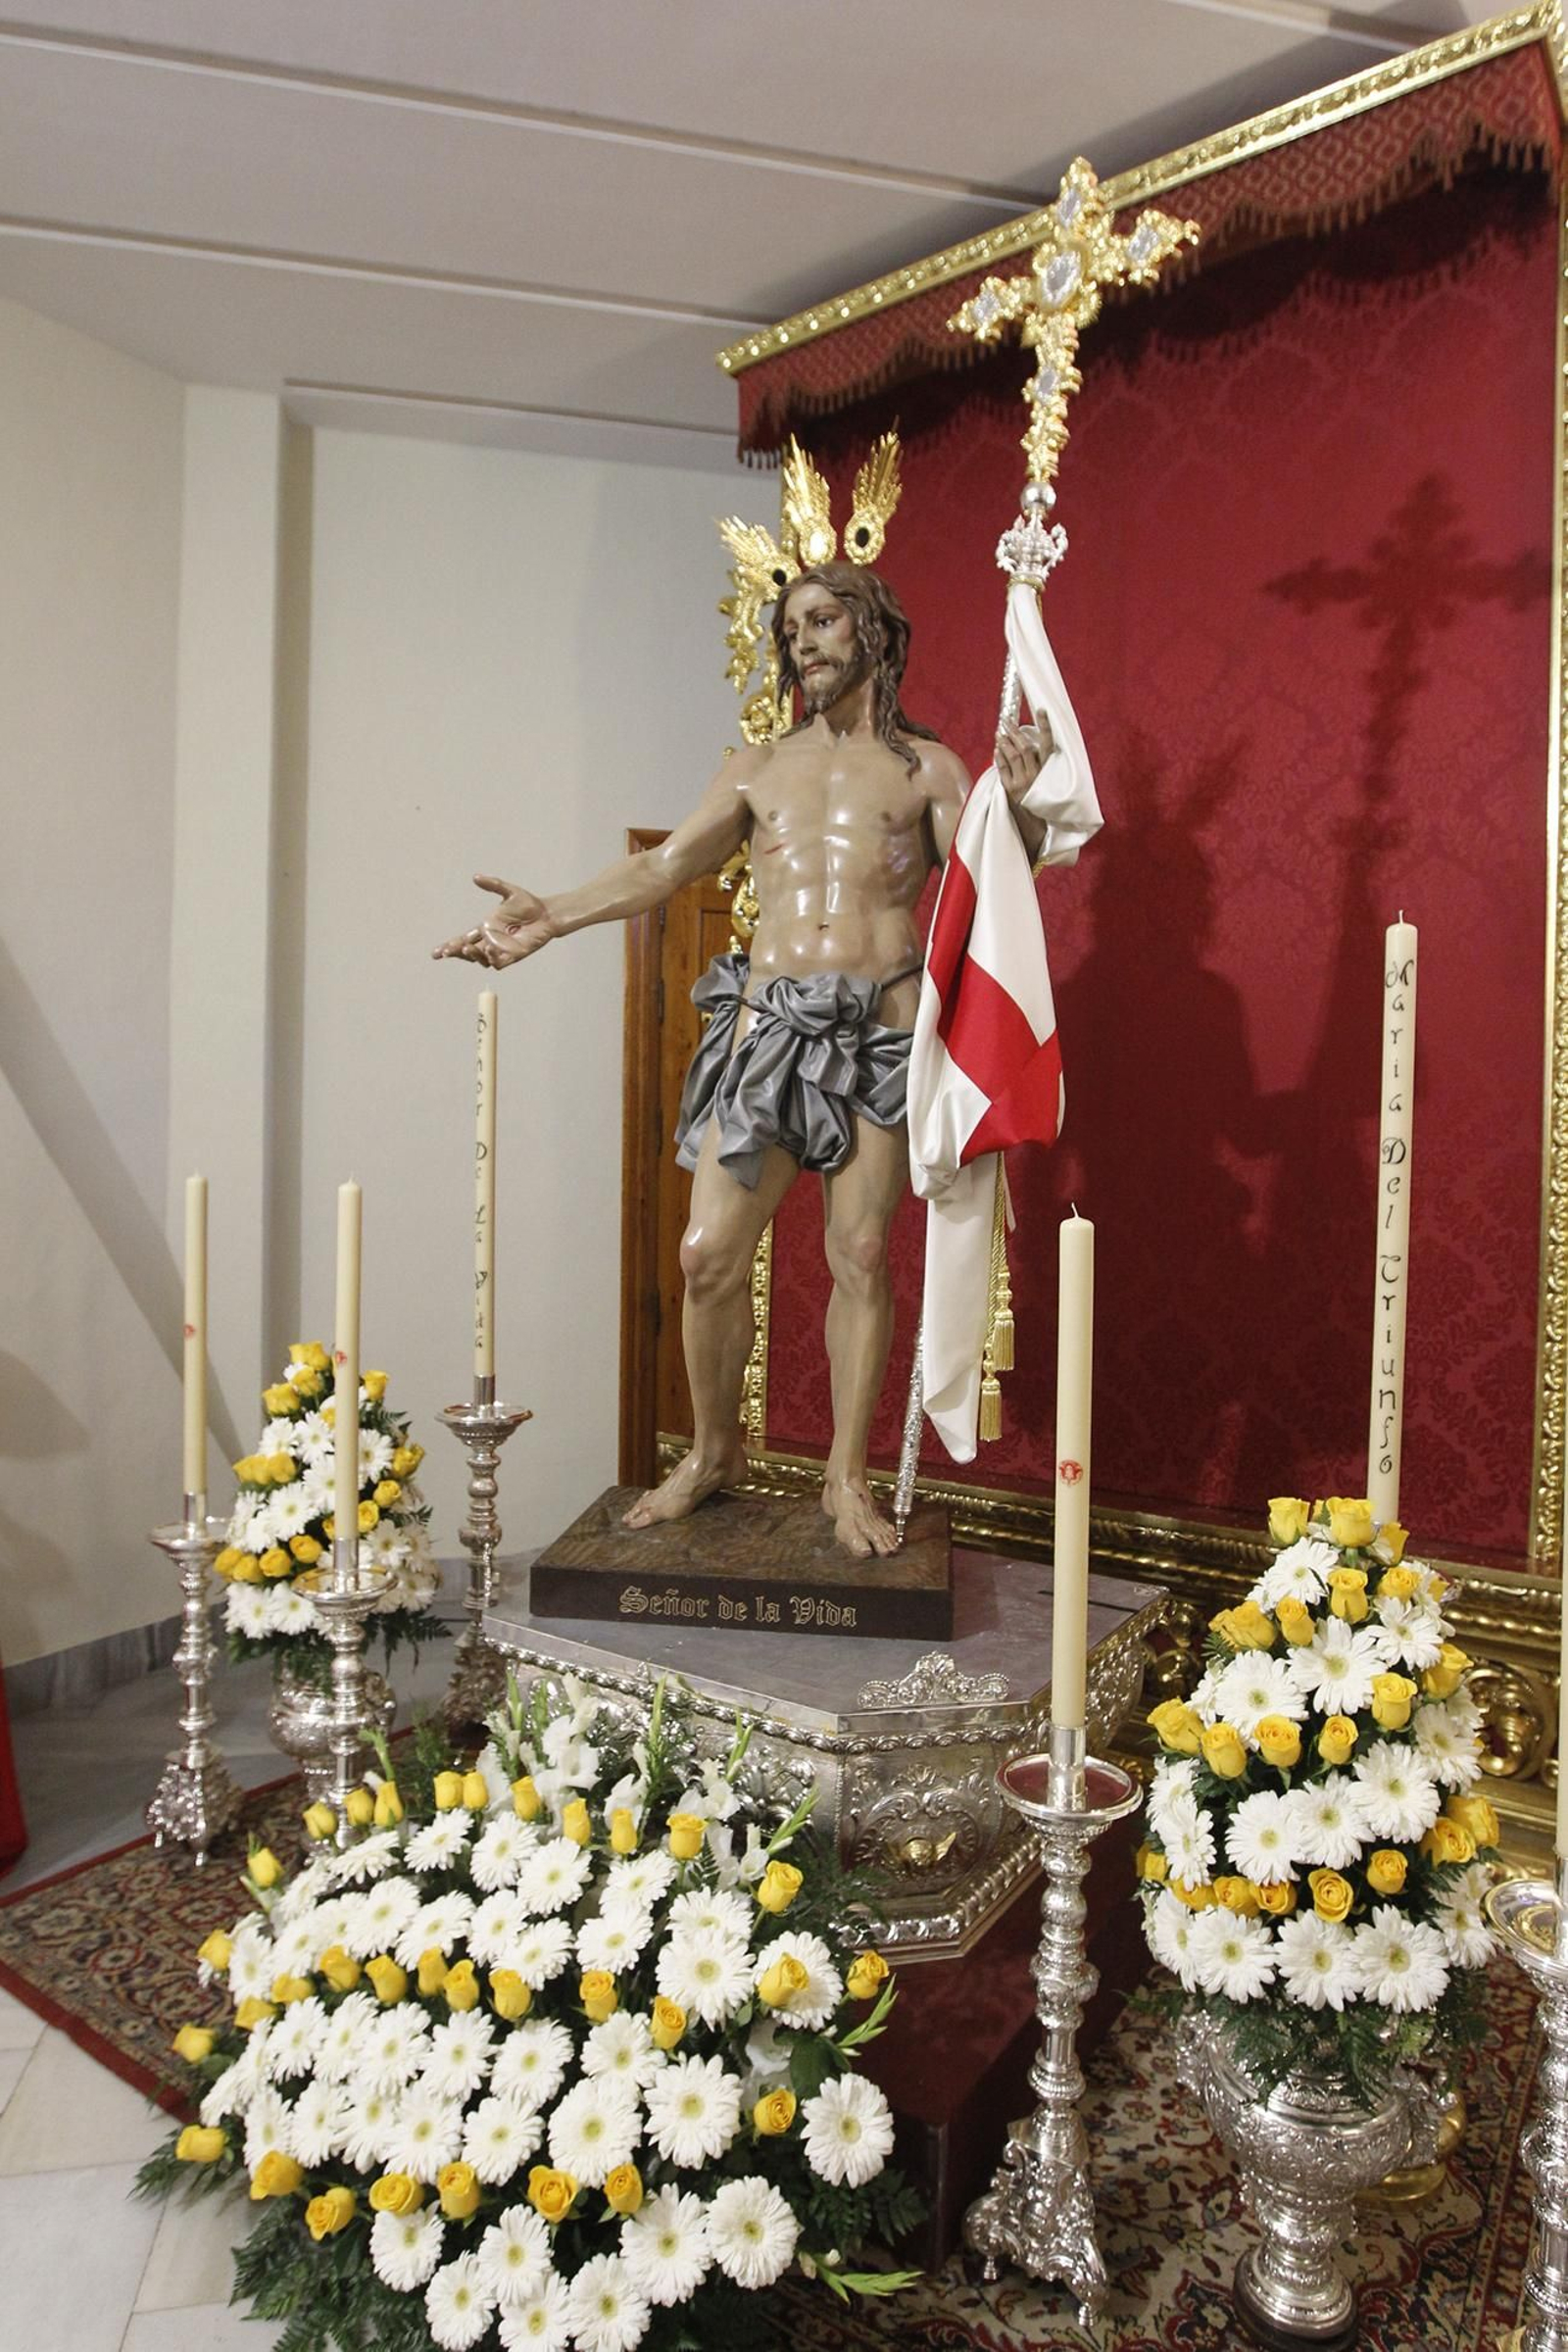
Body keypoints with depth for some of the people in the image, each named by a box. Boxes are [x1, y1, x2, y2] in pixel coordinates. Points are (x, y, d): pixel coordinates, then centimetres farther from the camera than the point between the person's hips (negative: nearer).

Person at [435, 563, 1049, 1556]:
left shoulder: (928, 767, 11)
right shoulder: (759, 768, 17)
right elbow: (664, 866, 10)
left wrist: (1019, 804, -18)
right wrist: (554, 916, -3)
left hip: (883, 1026, -2)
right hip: (771, 1018, 2)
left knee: (861, 1256, 0)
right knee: (710, 1251, -2)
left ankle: (848, 1476, 16)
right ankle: (714, 1451, 20)